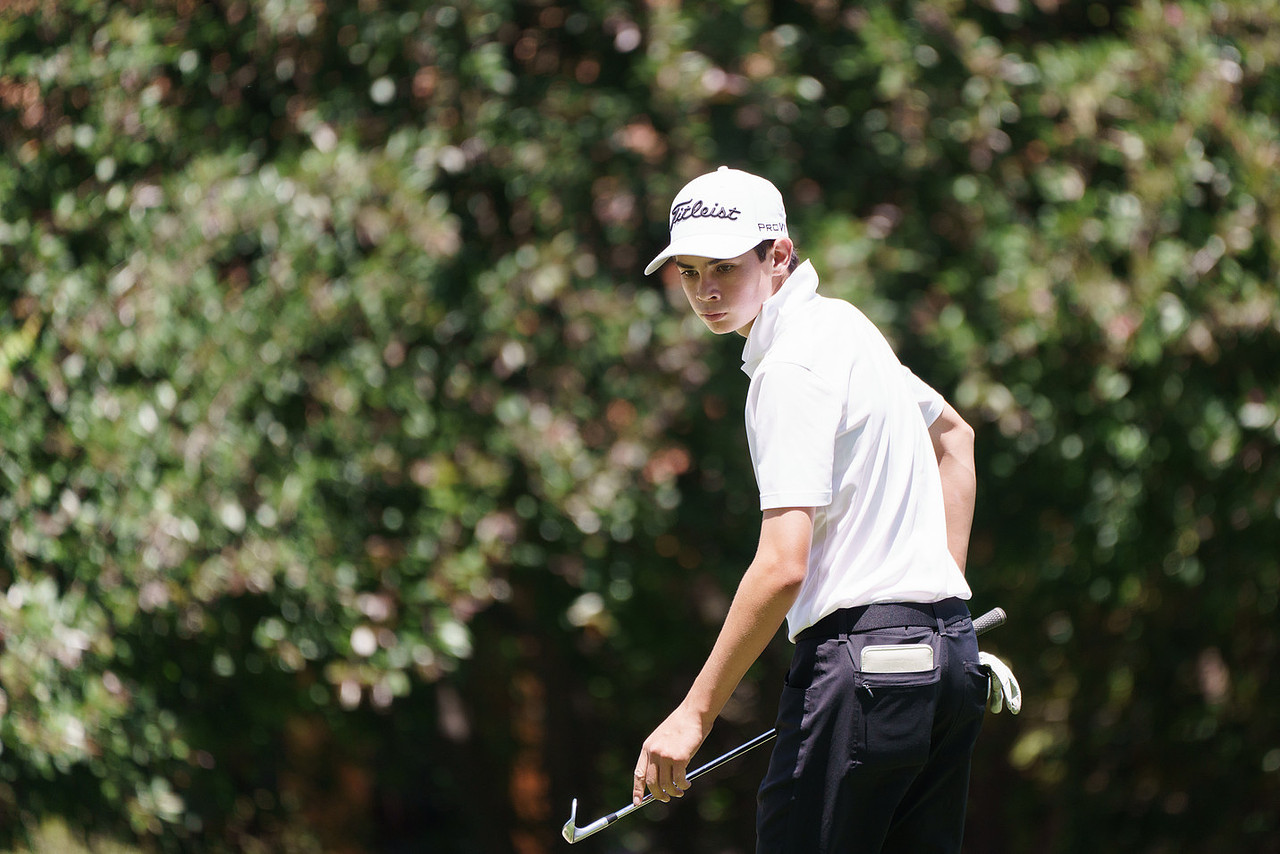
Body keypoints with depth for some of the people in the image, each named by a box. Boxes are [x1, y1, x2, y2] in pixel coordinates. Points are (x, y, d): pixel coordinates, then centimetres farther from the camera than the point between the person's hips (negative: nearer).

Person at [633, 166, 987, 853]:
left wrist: (695, 714, -18)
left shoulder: (791, 369, -14)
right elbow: (953, 435, 32)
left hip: (863, 654, -10)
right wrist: (943, 582, 26)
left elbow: (783, 565, -21)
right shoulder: (842, 323, 16)